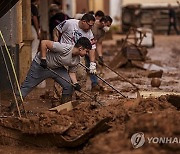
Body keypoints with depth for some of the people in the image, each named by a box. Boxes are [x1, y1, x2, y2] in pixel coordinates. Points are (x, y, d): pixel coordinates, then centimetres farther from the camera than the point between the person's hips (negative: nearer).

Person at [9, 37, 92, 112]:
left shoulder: (76, 60, -10)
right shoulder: (64, 48, -35)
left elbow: (71, 72, 4)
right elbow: (44, 43, -31)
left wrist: (75, 83, -15)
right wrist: (43, 58, -32)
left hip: (57, 68, 7)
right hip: (40, 65, -6)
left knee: (69, 85, -7)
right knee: (28, 86, -1)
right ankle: (13, 107, 12)